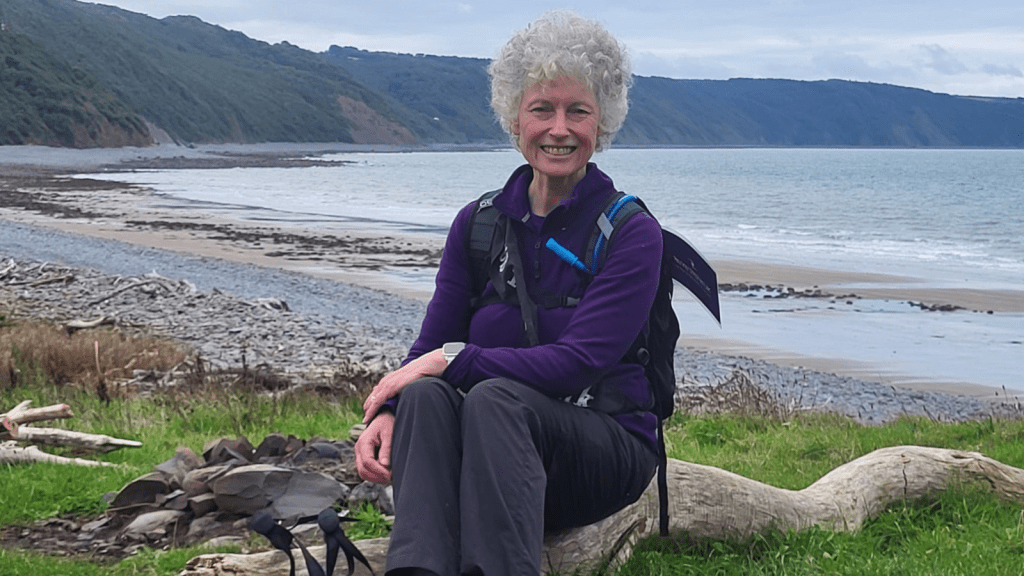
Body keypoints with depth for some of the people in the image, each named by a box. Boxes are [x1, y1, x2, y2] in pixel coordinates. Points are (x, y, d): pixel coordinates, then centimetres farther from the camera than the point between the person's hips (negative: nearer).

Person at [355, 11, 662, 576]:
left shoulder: (632, 234, -6)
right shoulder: (477, 225, 8)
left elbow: (576, 363, -16)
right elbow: (431, 346, 3)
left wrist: (453, 359, -19)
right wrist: (388, 411, -18)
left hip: (607, 450, -3)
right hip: (489, 459, 3)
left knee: (494, 397, -34)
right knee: (426, 395, -29)